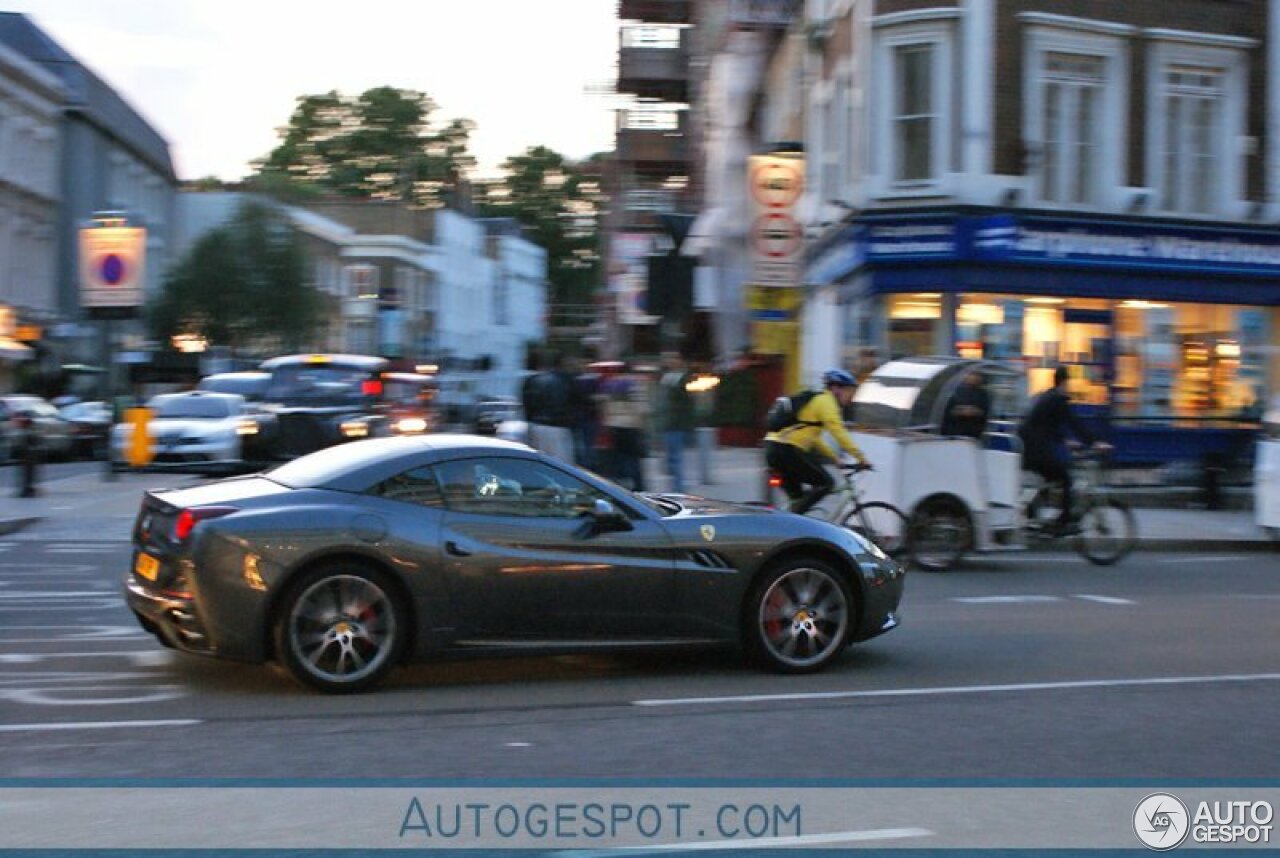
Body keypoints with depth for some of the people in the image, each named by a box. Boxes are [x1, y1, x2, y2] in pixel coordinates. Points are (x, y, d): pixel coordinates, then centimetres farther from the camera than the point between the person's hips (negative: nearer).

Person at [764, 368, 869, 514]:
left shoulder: (816, 401, 26)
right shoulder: (826, 401, -3)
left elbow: (814, 439, 30)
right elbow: (838, 432, -15)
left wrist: (836, 459, 26)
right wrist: (860, 456, -14)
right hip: (786, 450, -10)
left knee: (798, 500, 16)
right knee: (826, 483, -6)